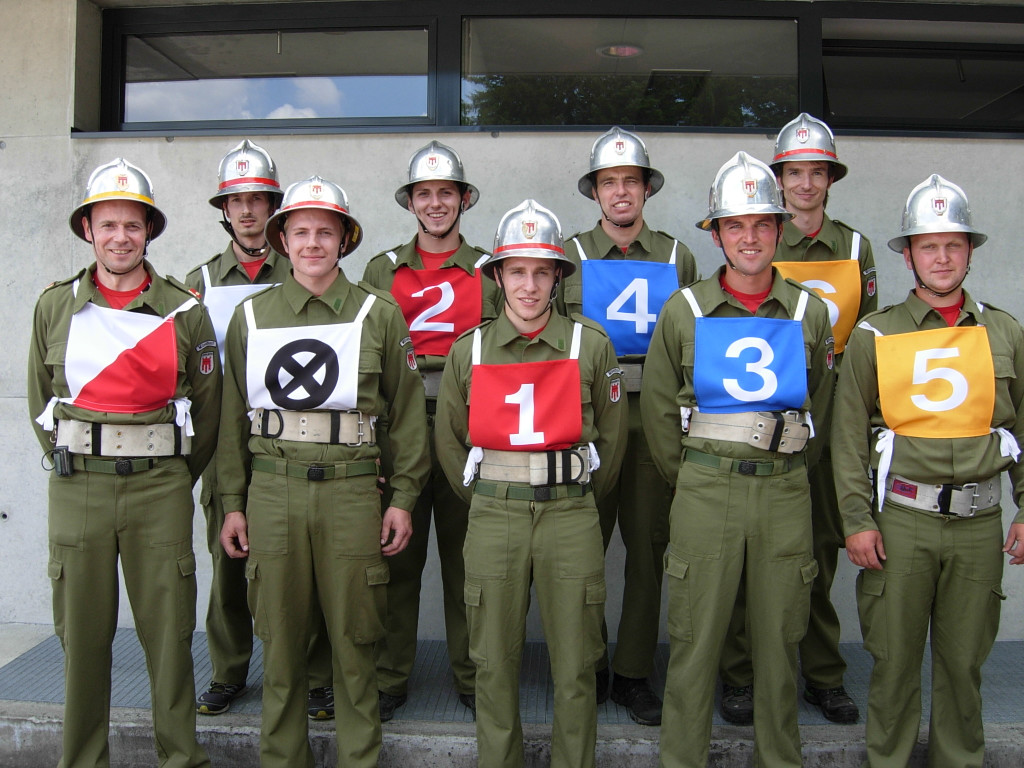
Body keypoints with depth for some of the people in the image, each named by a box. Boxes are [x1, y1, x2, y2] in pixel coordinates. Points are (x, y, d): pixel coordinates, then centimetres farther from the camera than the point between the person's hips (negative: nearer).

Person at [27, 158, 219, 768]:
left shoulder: (185, 311, 1)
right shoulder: (55, 306, 7)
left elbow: (207, 407, 6)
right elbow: (41, 399, 14)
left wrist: (175, 479, 8)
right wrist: (74, 465, 11)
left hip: (161, 488, -1)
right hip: (76, 488, 2)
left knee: (169, 629, 3)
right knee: (82, 631, 8)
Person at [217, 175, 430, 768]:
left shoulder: (380, 313, 4)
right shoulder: (252, 315, 9)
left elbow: (408, 412, 4)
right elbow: (234, 416, 11)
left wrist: (403, 498, 0)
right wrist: (233, 502, 8)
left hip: (351, 490, -1)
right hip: (272, 491, 2)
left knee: (355, 640, 6)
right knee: (281, 637, 9)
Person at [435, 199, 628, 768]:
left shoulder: (591, 345, 0)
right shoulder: (468, 350, 3)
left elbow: (612, 436, 8)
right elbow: (448, 439, 12)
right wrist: (486, 501, 11)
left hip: (572, 518, -1)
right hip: (492, 520, 1)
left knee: (575, 667, 7)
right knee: (495, 663, 10)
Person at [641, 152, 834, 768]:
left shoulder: (810, 312, 5)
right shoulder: (684, 311, 1)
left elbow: (820, 404, 15)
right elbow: (658, 406, 7)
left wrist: (788, 473, 14)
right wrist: (686, 478, 8)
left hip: (786, 491, 2)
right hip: (705, 489, -1)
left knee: (779, 637, 11)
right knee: (695, 637, 4)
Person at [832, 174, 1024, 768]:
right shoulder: (874, 336, 1)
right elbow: (849, 436, -1)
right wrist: (857, 519, -7)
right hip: (900, 518, -2)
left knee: (965, 658, 13)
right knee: (894, 656, 7)